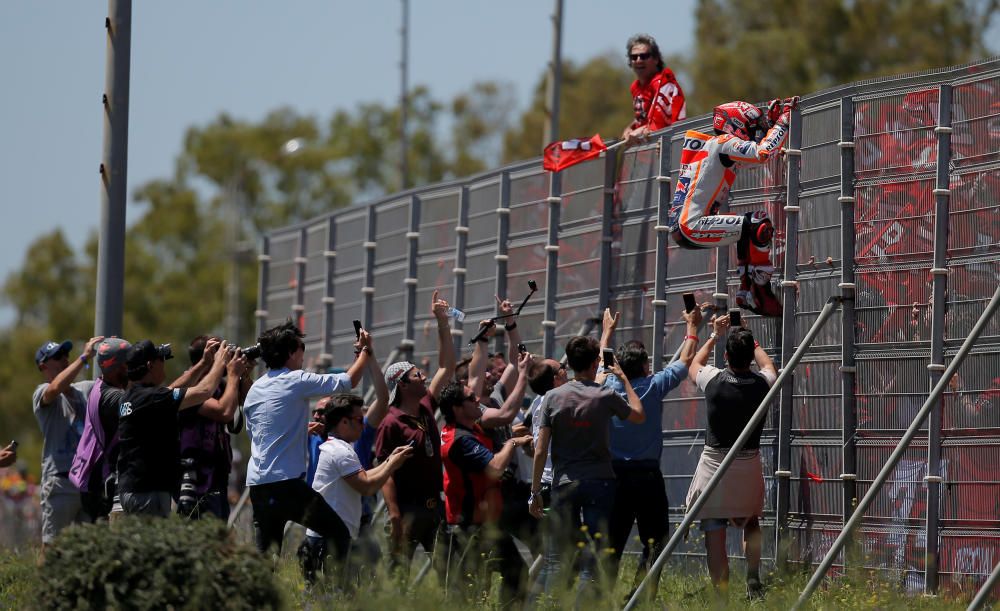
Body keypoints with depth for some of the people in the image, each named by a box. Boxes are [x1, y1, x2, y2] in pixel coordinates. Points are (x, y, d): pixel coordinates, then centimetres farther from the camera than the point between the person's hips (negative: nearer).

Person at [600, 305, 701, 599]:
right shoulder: (654, 386, -6)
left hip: (614, 475, 4)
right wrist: (692, 326, 23)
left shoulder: (609, 386, 1)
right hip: (647, 475, -4)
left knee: (612, 542, 8)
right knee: (654, 542, 0)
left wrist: (608, 330, 39)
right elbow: (686, 360, 9)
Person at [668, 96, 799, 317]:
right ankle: (761, 293, -13)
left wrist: (772, 116, 30)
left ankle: (746, 291, 20)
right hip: (691, 226, -10)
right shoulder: (724, 143, -6)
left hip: (679, 227, 10)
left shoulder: (711, 144, 22)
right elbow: (762, 152, -22)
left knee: (747, 232, 26)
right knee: (760, 224, -15)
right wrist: (784, 120, -11)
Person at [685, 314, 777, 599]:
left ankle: (721, 596, -7)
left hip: (714, 465, -3)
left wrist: (714, 336, 26)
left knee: (715, 537, -2)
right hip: (749, 466, 3)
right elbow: (768, 366, 22)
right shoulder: (762, 383, -5)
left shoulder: (714, 380, -9)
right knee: (751, 524, 25)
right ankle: (753, 579, 8)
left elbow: (693, 366, 16)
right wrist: (751, 340, 32)